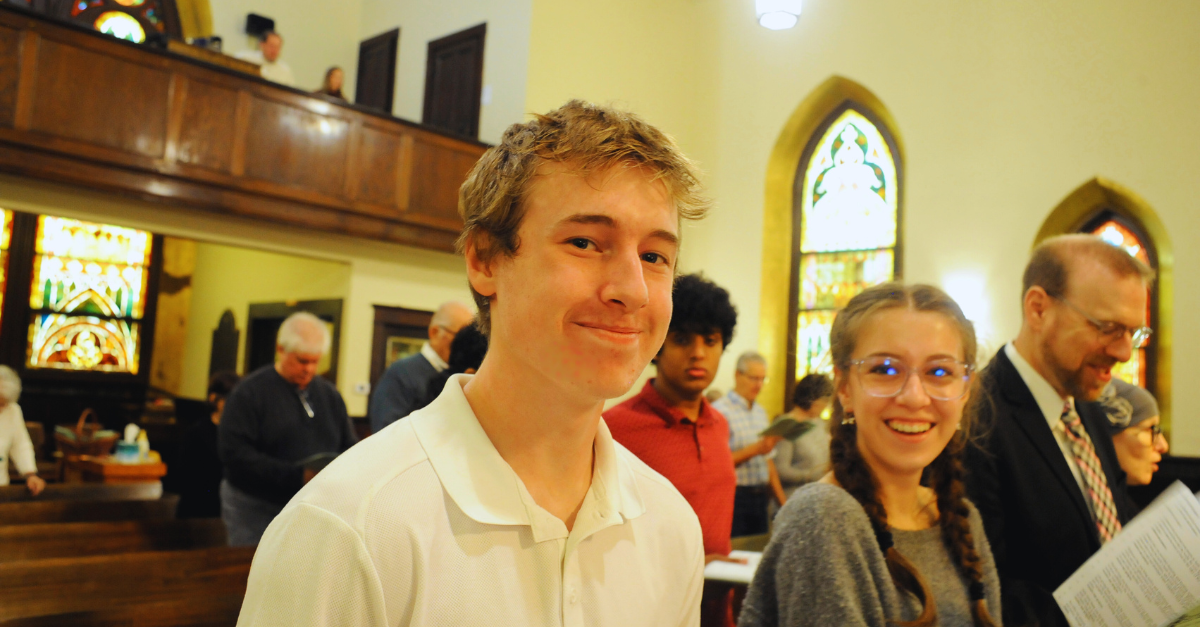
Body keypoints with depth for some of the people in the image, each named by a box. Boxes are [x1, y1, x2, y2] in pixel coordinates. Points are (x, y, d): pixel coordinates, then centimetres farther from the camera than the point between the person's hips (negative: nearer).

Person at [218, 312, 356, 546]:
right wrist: (297, 476, -22)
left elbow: (349, 448, 15)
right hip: (256, 512, -4)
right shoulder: (249, 392, -5)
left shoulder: (330, 394, 11)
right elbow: (234, 454, -15)